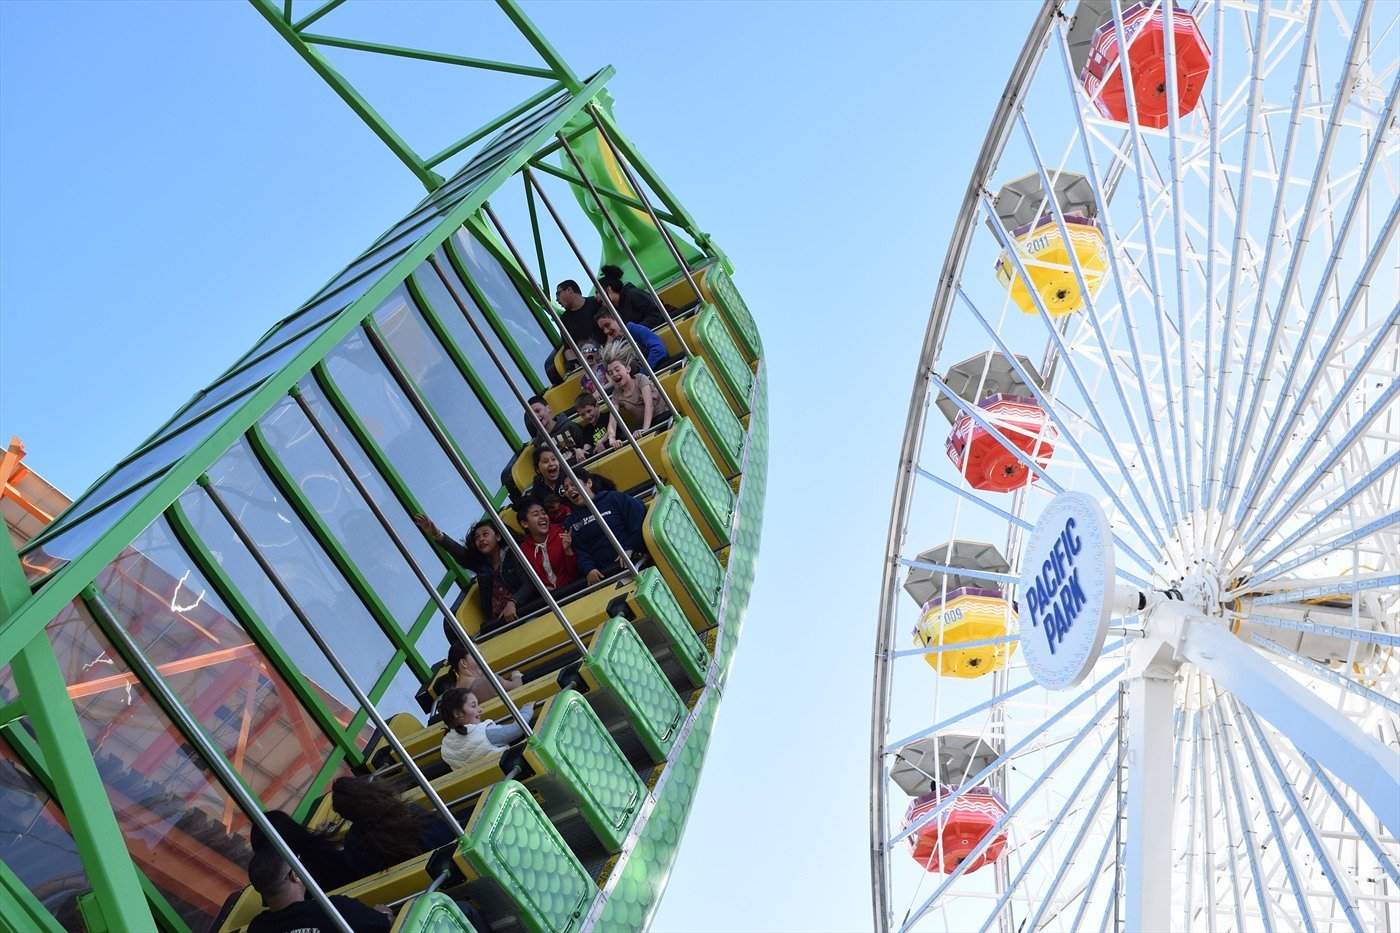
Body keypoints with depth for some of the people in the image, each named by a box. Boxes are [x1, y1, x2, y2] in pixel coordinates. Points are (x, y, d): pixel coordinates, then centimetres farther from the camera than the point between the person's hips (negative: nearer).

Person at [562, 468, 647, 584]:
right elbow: (579, 551, 10)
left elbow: (640, 517, 0)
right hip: (602, 575, 3)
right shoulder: (570, 523, 22)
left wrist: (630, 549, -10)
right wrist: (588, 569, -10)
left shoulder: (613, 498, 10)